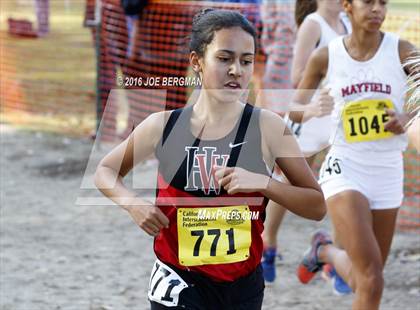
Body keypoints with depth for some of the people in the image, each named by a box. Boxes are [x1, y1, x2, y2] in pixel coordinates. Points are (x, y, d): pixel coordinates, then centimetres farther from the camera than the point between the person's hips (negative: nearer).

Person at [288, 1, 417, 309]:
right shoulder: (326, 57, -3)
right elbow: (294, 111, 9)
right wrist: (316, 109, -13)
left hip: (388, 172, 3)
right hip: (345, 168, -3)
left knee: (365, 279, 15)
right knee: (371, 283, -18)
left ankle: (326, 251, 45)